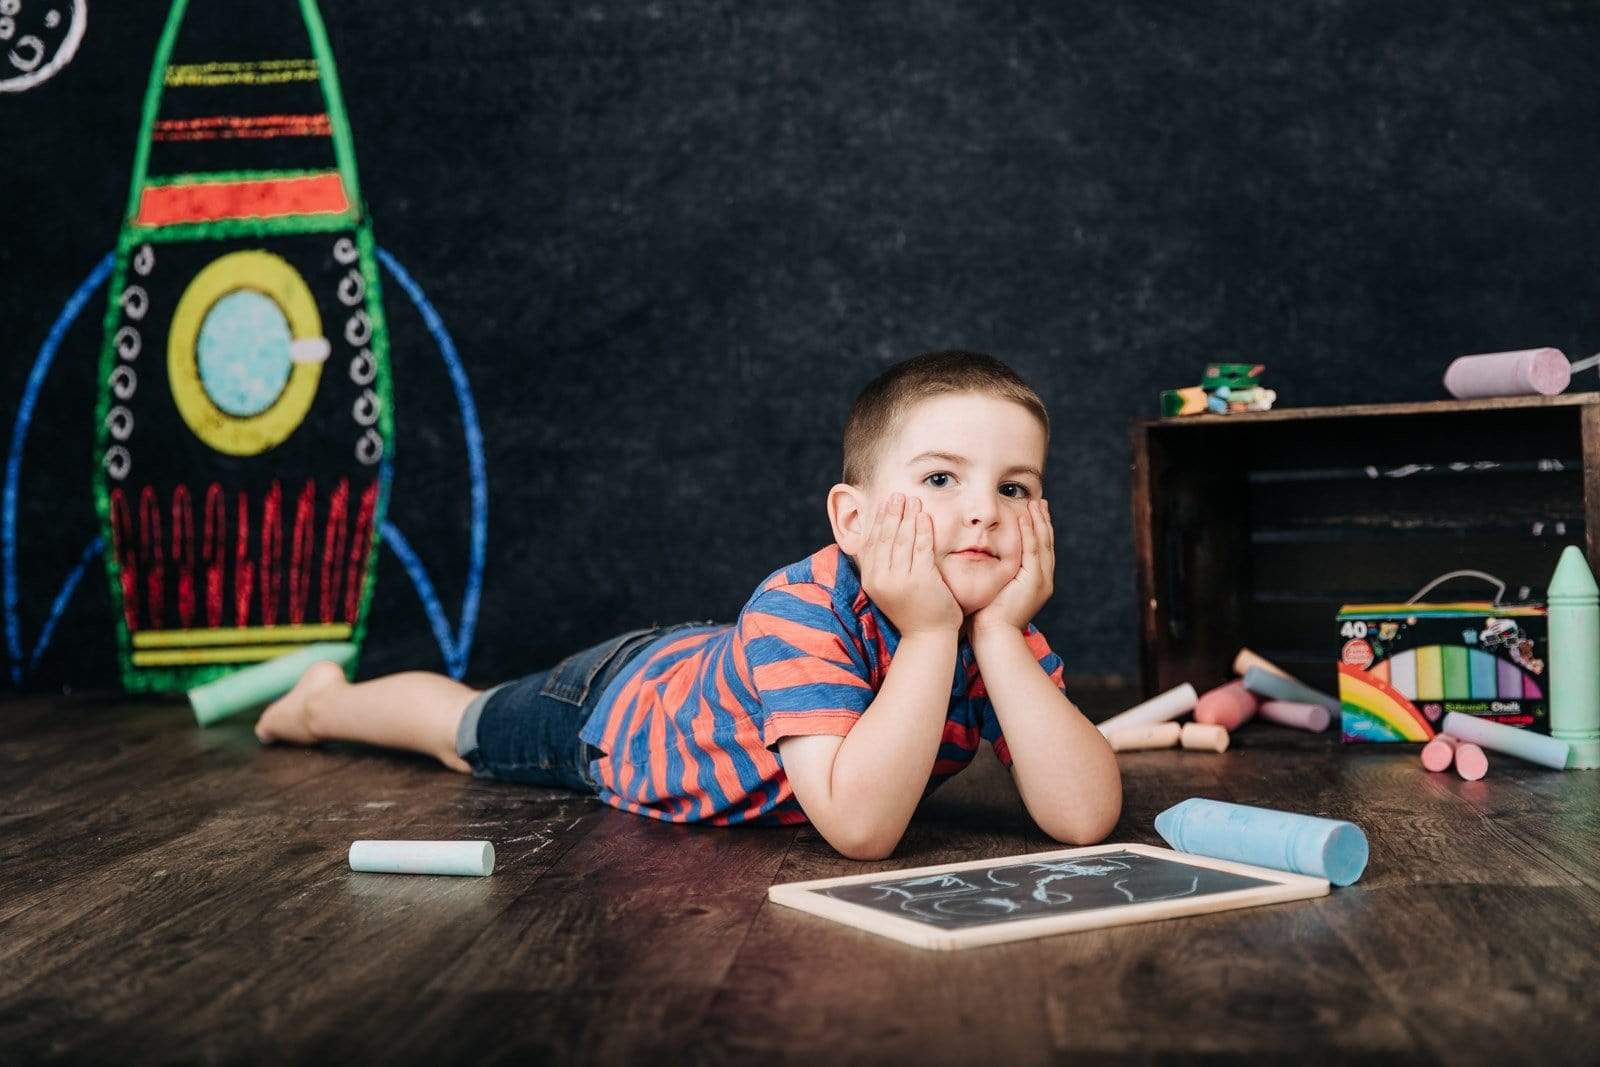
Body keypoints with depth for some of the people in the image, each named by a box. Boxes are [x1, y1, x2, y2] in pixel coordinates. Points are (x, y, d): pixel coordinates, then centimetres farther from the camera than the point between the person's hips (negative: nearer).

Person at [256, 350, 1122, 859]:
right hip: (609, 703, -4)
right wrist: (929, 635, -51)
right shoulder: (800, 610, -43)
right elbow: (860, 829, -52)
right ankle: (325, 699, 53)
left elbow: (1084, 817, -40)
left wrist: (999, 634, -46)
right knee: (463, 733, 24)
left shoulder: (1003, 633, -27)